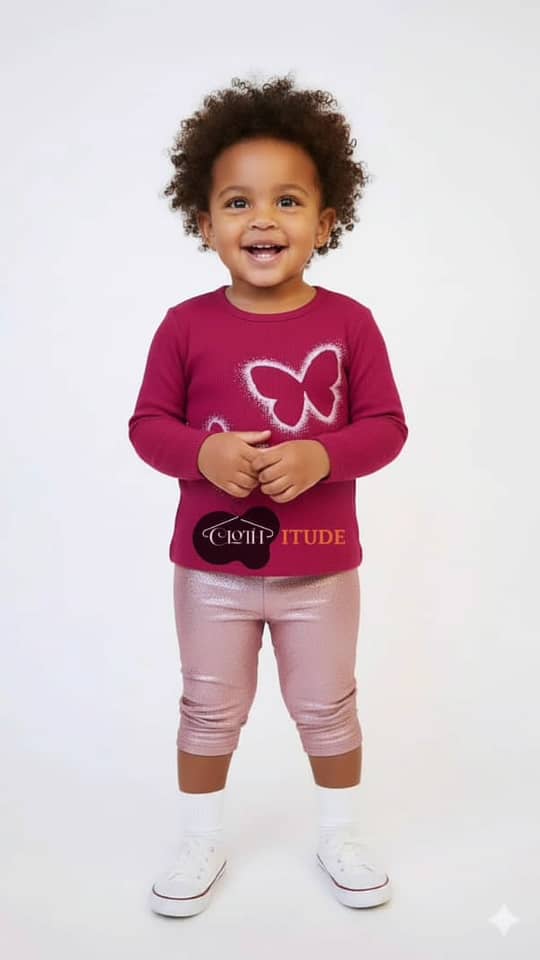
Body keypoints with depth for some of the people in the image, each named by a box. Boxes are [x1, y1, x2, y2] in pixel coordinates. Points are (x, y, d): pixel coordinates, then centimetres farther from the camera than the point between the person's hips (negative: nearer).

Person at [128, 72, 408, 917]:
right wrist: (202, 454, -23)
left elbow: (385, 426, -6)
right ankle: (202, 842, 40)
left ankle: (341, 837, 42)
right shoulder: (186, 326, -8)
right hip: (211, 564, 1)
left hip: (321, 566, 0)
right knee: (210, 712, 17)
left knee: (327, 710, 18)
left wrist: (321, 457, -24)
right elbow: (149, 425, -3)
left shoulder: (349, 323, -8)